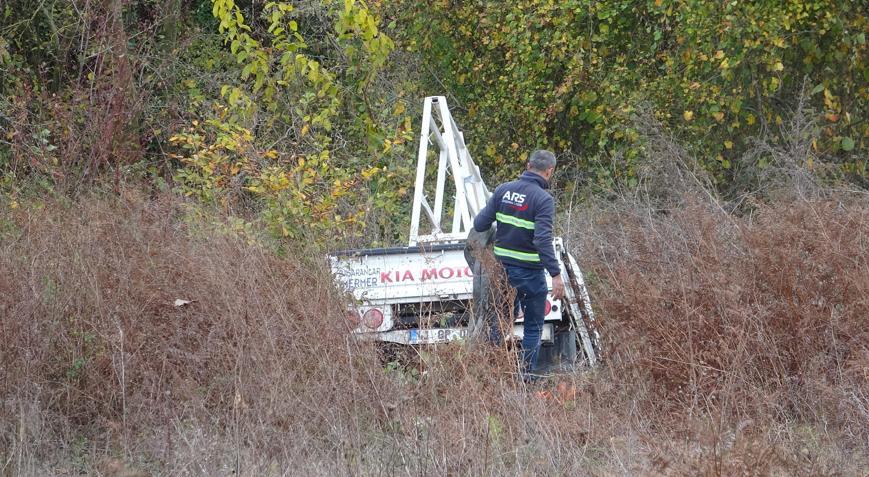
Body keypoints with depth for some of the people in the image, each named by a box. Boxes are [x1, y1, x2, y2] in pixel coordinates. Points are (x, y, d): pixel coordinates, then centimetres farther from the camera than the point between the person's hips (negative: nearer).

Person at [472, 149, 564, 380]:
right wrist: (556, 274, -23)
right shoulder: (543, 199, -15)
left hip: (502, 266, 5)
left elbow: (480, 225, 2)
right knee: (534, 325, 6)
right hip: (530, 272, -5)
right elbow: (543, 240, -23)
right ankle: (526, 375, 3)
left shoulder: (503, 190, 2)